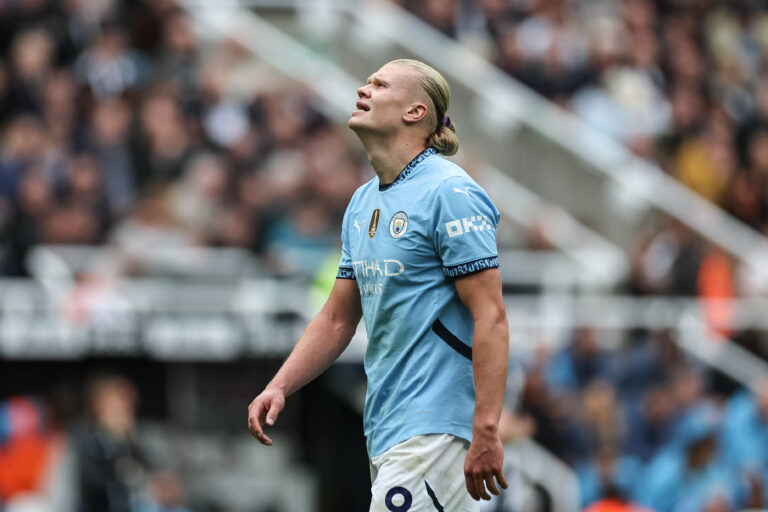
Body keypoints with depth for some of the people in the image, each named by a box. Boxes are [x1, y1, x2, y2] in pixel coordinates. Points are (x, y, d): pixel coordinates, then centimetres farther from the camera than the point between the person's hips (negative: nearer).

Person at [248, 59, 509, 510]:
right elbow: (338, 319, 23)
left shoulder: (450, 193, -11)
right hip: (386, 436, 9)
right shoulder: (363, 203, 16)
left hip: (436, 432, -9)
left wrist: (486, 431, -23)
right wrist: (279, 387, 9)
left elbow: (491, 316, -17)